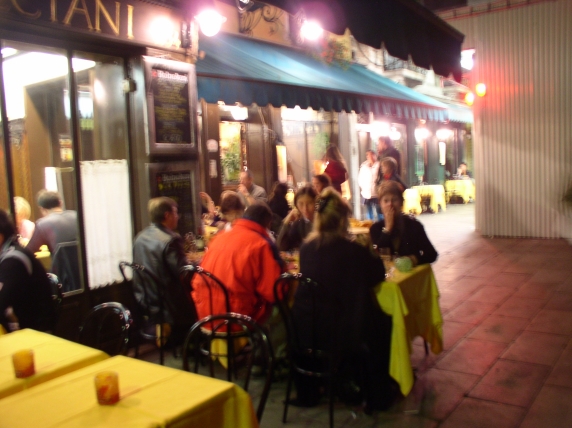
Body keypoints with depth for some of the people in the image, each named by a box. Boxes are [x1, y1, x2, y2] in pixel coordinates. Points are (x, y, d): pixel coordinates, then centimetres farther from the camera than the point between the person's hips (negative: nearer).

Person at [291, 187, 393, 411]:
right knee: (382, 322, 18)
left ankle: (307, 393, 45)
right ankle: (377, 397, 29)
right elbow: (378, 274, 3)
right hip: (338, 334, -4)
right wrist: (368, 252, 16)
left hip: (302, 333, 4)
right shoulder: (353, 251, -13)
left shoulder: (306, 247, 0)